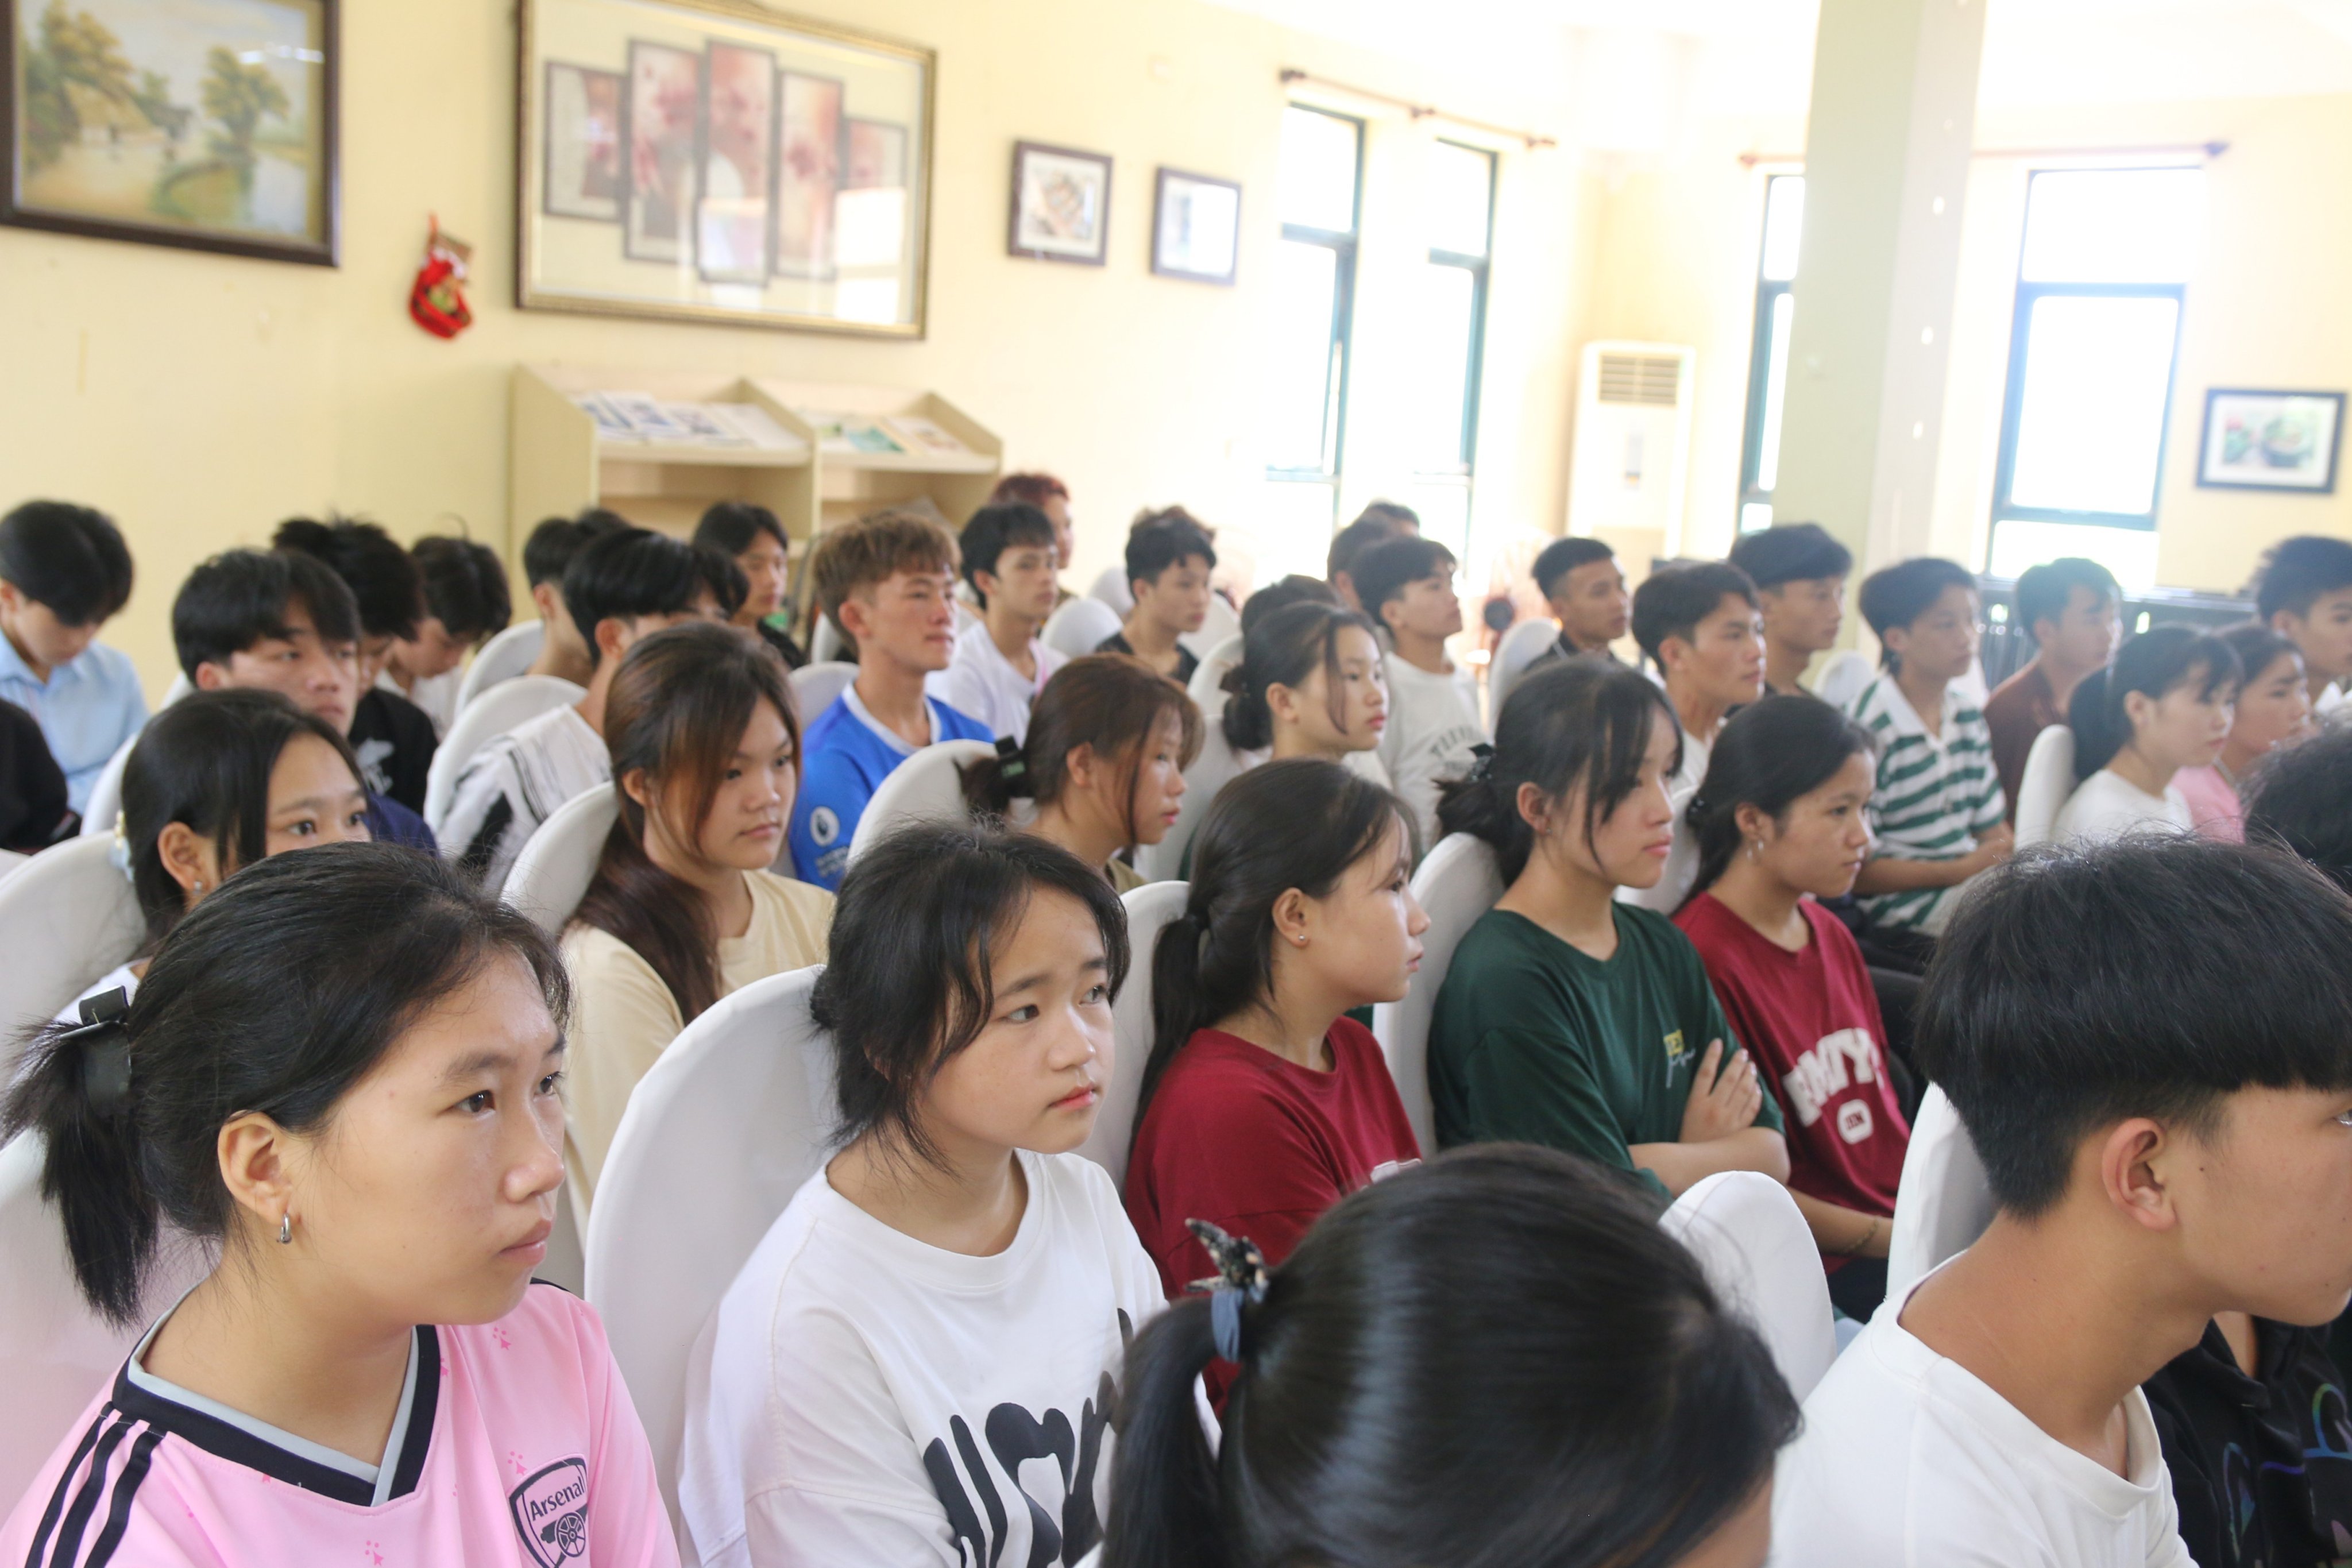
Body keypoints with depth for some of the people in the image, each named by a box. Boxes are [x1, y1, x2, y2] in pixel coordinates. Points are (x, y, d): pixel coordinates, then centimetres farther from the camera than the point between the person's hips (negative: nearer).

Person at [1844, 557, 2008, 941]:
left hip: (1968, 878, 9)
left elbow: (1993, 828, 18)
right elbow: (1855, 872, -13)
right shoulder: (1869, 732, -14)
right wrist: (1959, 871, -20)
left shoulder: (1968, 718, 13)